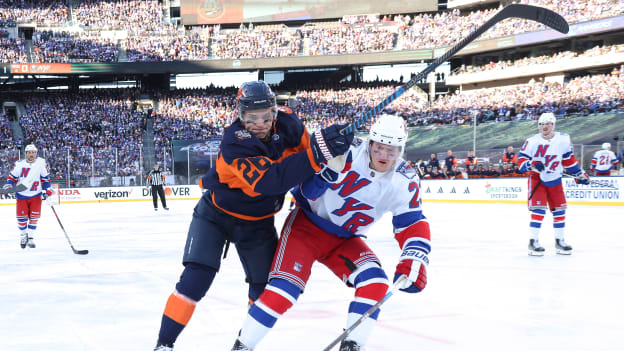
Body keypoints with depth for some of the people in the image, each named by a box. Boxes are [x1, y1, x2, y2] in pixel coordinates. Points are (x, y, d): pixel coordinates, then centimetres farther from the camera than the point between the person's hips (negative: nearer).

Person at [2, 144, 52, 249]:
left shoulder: (41, 163, -4)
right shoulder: (19, 164, -4)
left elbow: (46, 178, 4)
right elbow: (12, 177, 7)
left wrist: (47, 191, -4)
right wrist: (9, 185, -12)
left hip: (36, 195, 0)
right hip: (21, 195, 0)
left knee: (34, 217, -5)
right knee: (22, 217, -2)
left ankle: (30, 238, 6)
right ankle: (23, 235, 20)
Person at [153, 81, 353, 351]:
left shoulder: (287, 122, -17)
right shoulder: (234, 142, -34)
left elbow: (302, 147, 7)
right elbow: (267, 180, -47)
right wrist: (316, 153, -54)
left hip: (257, 223, 5)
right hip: (216, 214, -5)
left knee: (266, 286, 7)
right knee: (196, 278, -15)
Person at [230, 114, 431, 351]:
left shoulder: (405, 181, -10)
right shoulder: (347, 152, -23)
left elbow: (413, 223, -5)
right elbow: (309, 191, -21)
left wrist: (413, 260, -20)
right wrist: (326, 169, -42)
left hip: (345, 239, 5)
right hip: (307, 225, -4)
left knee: (375, 282, -16)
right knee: (286, 287, -19)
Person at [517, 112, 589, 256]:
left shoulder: (564, 139, -4)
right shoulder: (532, 141, -12)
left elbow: (569, 159, 8)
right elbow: (521, 159, -11)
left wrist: (580, 174, 8)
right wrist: (532, 165, -30)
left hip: (555, 179, 4)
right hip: (537, 178, -4)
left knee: (559, 209, 7)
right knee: (539, 209, -14)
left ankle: (559, 241, 20)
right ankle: (533, 242, -9)